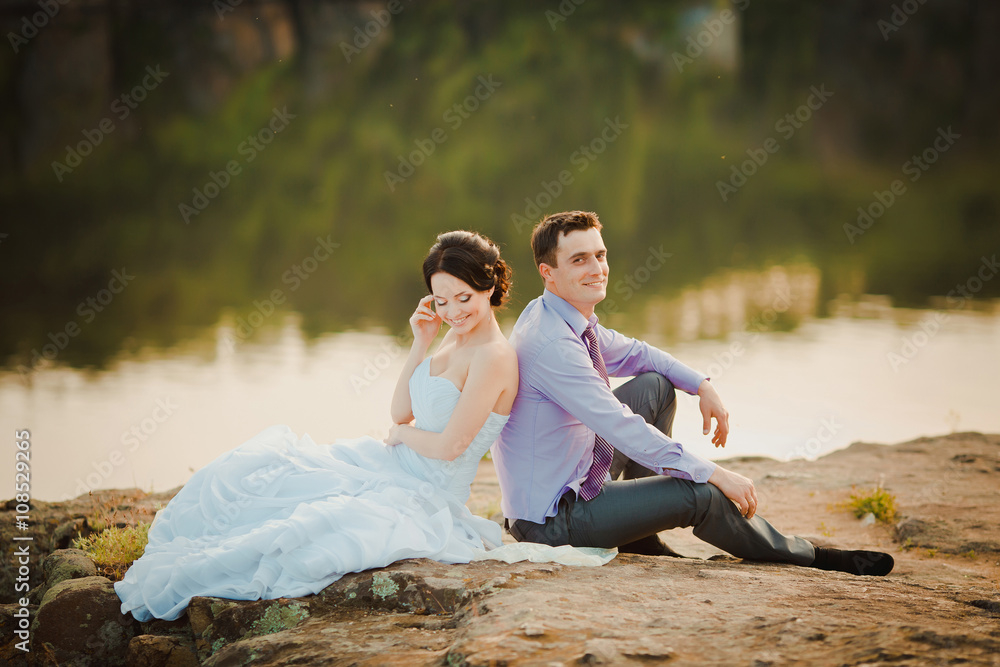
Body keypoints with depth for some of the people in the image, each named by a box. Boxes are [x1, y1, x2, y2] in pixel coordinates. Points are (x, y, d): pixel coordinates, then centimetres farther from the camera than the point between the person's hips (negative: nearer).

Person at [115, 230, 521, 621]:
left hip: (423, 494, -9)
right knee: (263, 465, 1)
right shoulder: (456, 336, 8)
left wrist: (402, 433, 0)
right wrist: (421, 344, -1)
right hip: (389, 466, 10)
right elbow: (400, 412, 9)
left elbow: (449, 446, -20)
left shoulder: (493, 357, -20)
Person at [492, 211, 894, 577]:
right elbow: (622, 428, -28)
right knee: (700, 494, -16)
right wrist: (714, 474, -24)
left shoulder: (571, 319, 3)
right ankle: (808, 558, 9)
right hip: (549, 521, -10)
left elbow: (631, 353, 23)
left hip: (571, 480, 10)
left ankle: (640, 539, 13)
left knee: (655, 385, 13)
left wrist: (702, 385, 7)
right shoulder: (551, 343, -27)